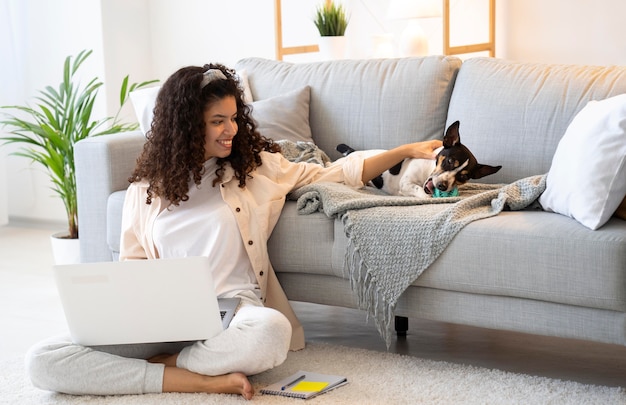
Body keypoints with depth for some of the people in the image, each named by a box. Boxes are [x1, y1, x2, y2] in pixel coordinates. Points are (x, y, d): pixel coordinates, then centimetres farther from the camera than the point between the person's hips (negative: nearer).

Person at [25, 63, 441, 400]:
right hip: (163, 318, 2)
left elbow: (333, 173, 17)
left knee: (272, 331, -41)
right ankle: (205, 381, -27)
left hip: (232, 312, -1)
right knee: (43, 359, -24)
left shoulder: (256, 166, 12)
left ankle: (158, 363, -17)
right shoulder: (146, 190, 14)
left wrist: (408, 151, 11)